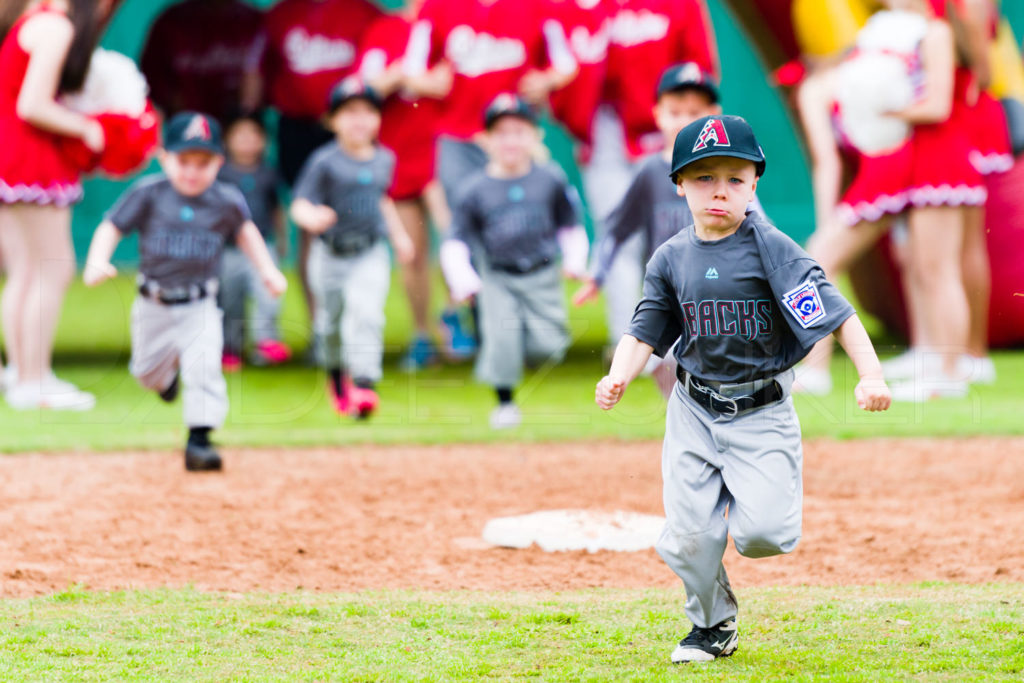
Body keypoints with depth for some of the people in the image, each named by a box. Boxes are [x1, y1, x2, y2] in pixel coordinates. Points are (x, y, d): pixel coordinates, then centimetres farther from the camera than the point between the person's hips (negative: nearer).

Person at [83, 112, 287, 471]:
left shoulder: (226, 201, -7)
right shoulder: (149, 194, -13)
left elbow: (244, 230, 14)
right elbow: (111, 228, -11)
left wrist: (267, 269, 8)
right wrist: (97, 262, -28)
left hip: (199, 307, -1)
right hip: (153, 306, 1)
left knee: (204, 367, -20)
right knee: (147, 372, 17)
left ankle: (198, 440, -16)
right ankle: (168, 370, 53)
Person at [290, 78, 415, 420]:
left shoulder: (384, 159, 4)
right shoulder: (325, 161, -11)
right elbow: (300, 205, -16)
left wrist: (399, 234, 21)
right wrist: (312, 218, -38)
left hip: (370, 254, 2)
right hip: (330, 256, -2)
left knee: (366, 314, -18)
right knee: (331, 321, 11)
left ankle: (364, 383, -22)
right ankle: (336, 376, 38)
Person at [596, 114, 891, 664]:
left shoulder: (771, 248, -11)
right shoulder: (671, 258, 3)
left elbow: (835, 313, -15)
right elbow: (644, 332, 8)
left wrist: (871, 375, -27)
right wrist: (619, 376, -12)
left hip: (762, 412, -3)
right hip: (694, 412, 3)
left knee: (761, 533, -16)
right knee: (689, 536, 0)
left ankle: (758, 500, 21)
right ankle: (714, 626, 26)